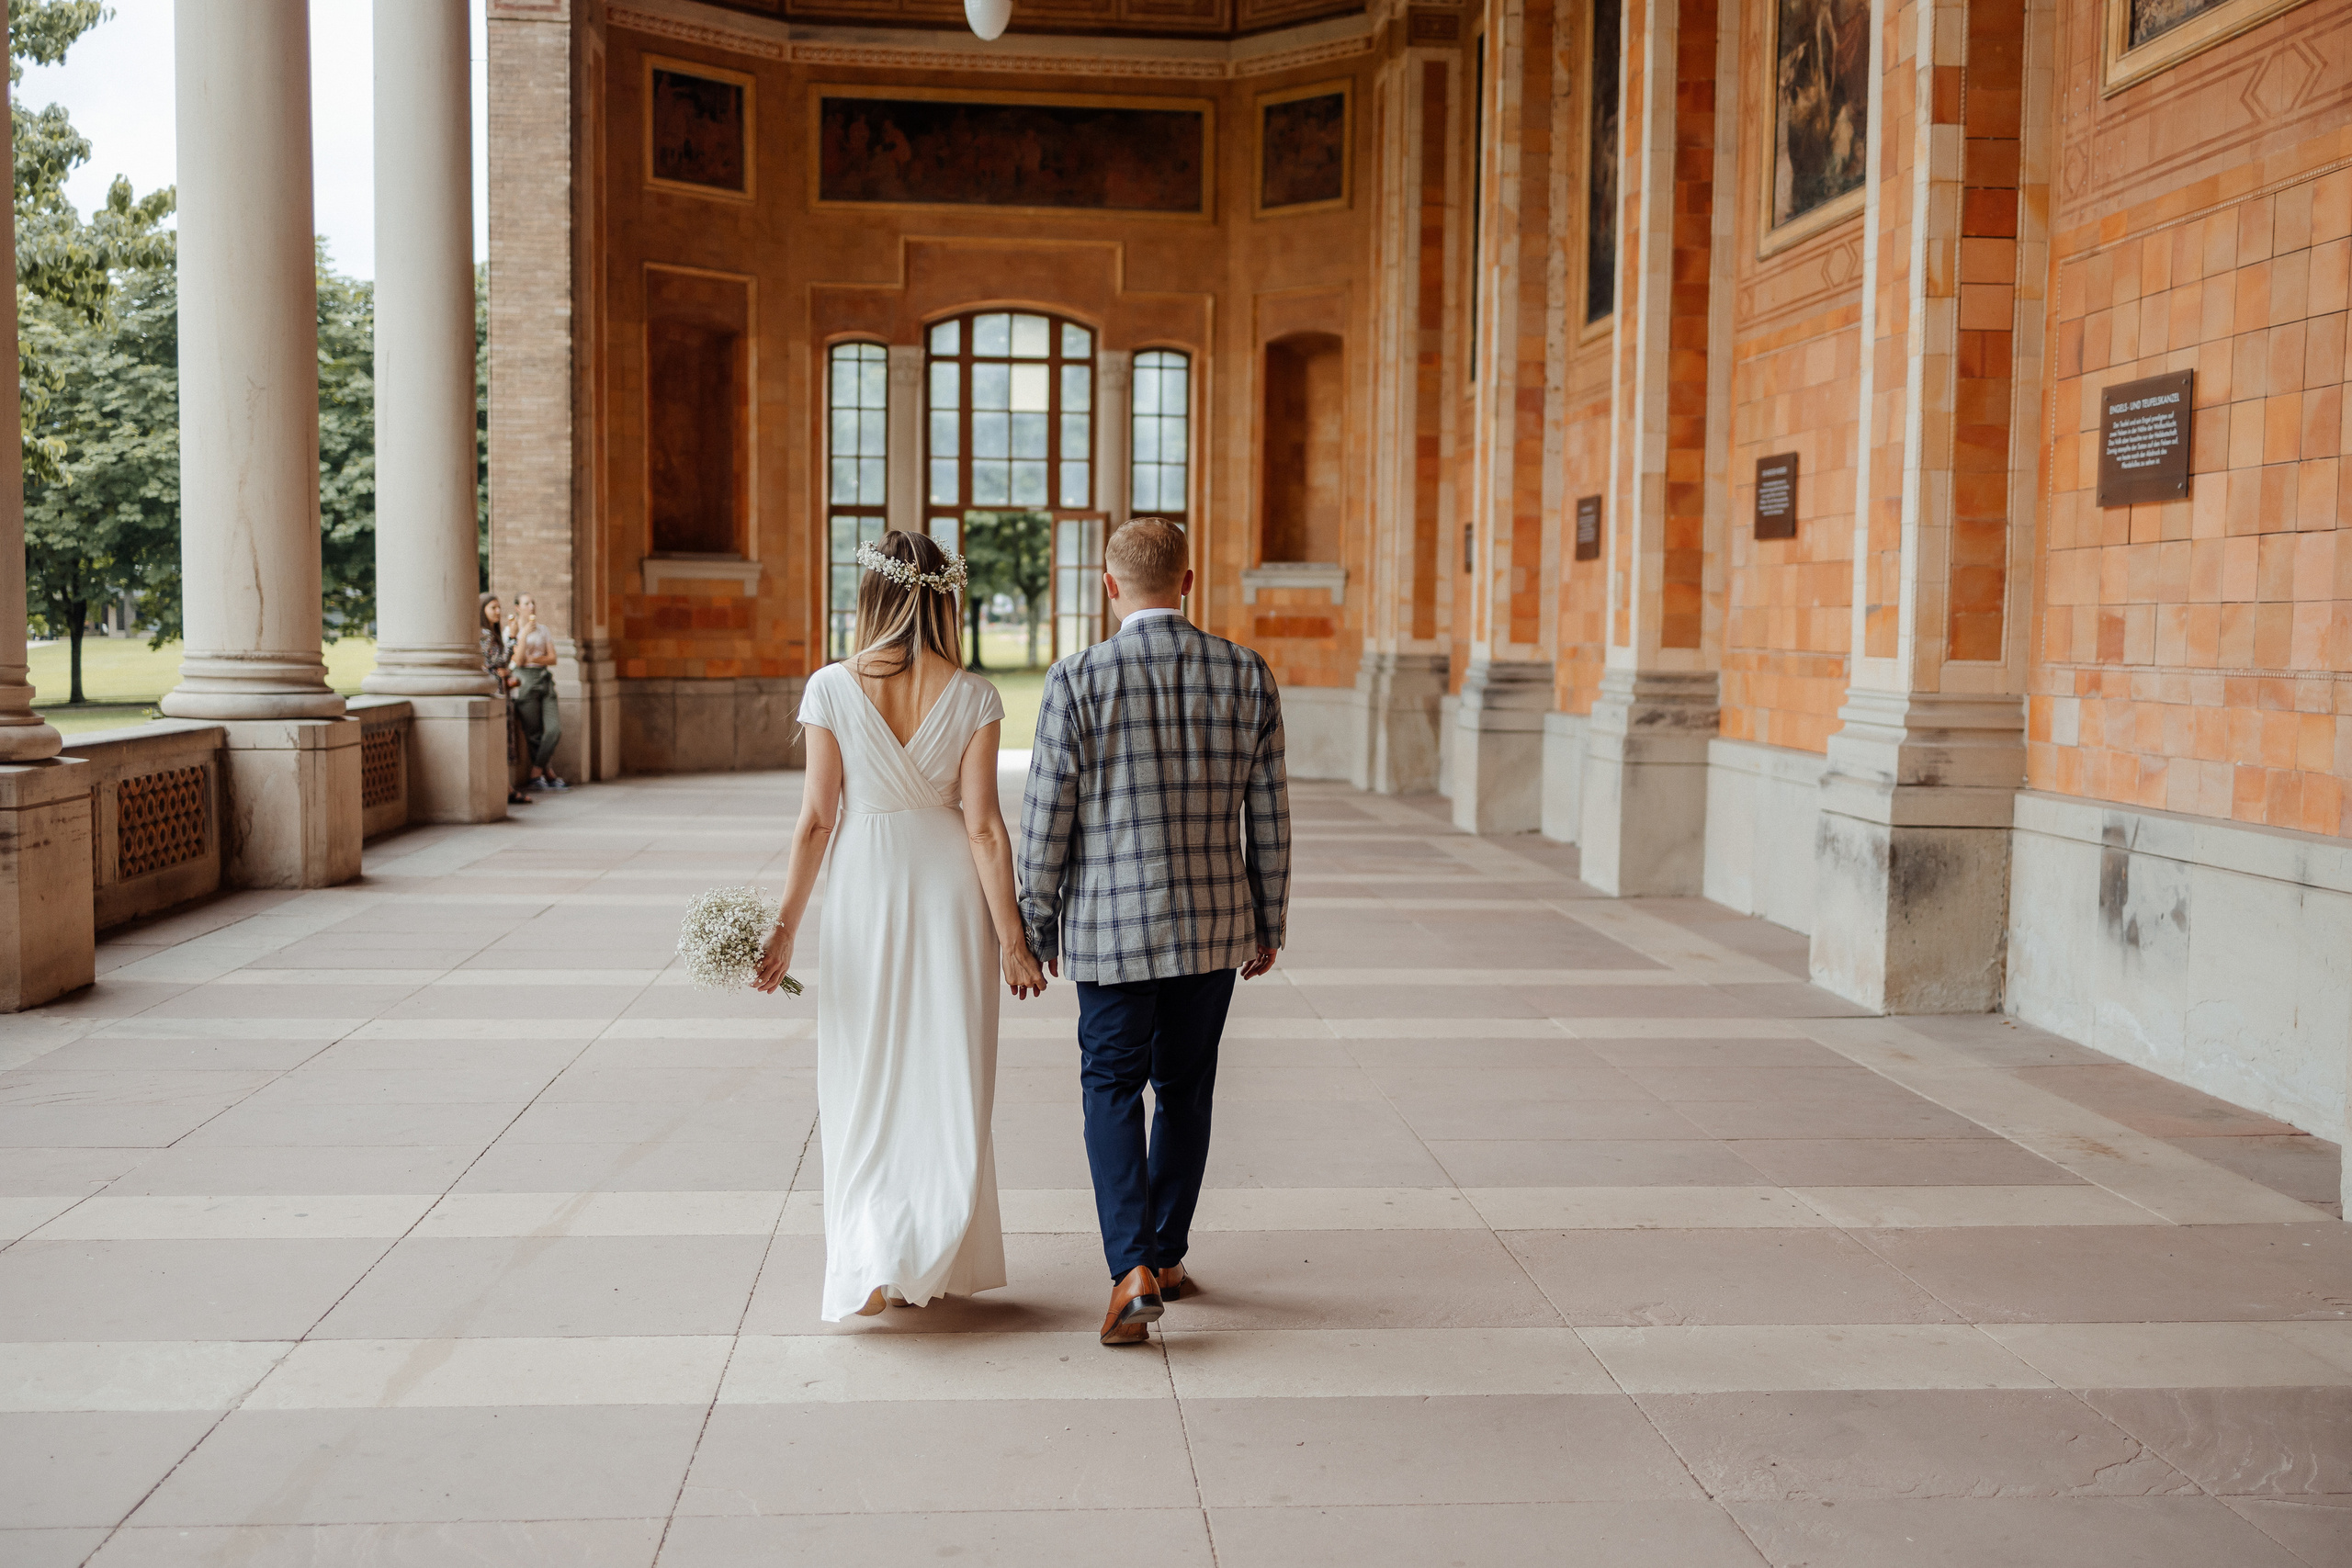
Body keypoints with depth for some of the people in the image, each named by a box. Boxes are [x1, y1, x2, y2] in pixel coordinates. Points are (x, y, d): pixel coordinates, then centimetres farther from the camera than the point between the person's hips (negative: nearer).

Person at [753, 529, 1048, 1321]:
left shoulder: (832, 688, -8)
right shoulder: (973, 696, -7)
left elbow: (817, 818, -8)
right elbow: (983, 825, -9)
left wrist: (784, 925, -1)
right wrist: (1011, 935, -3)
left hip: (864, 882, 0)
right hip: (951, 886, 1)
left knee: (864, 1081, 12)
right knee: (947, 1078, 12)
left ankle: (869, 1260, 2)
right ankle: (933, 1261, 18)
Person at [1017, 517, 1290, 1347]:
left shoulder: (1077, 680, -11)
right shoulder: (1247, 675, -2)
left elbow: (1047, 817, -8)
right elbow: (1268, 813, 2)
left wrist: (1036, 923, 4)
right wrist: (1269, 923, 13)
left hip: (1111, 923, -3)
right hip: (1214, 922, 3)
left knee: (1113, 1090, 8)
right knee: (1186, 1089, 17)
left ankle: (1133, 1269, -5)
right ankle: (1167, 1254, 28)